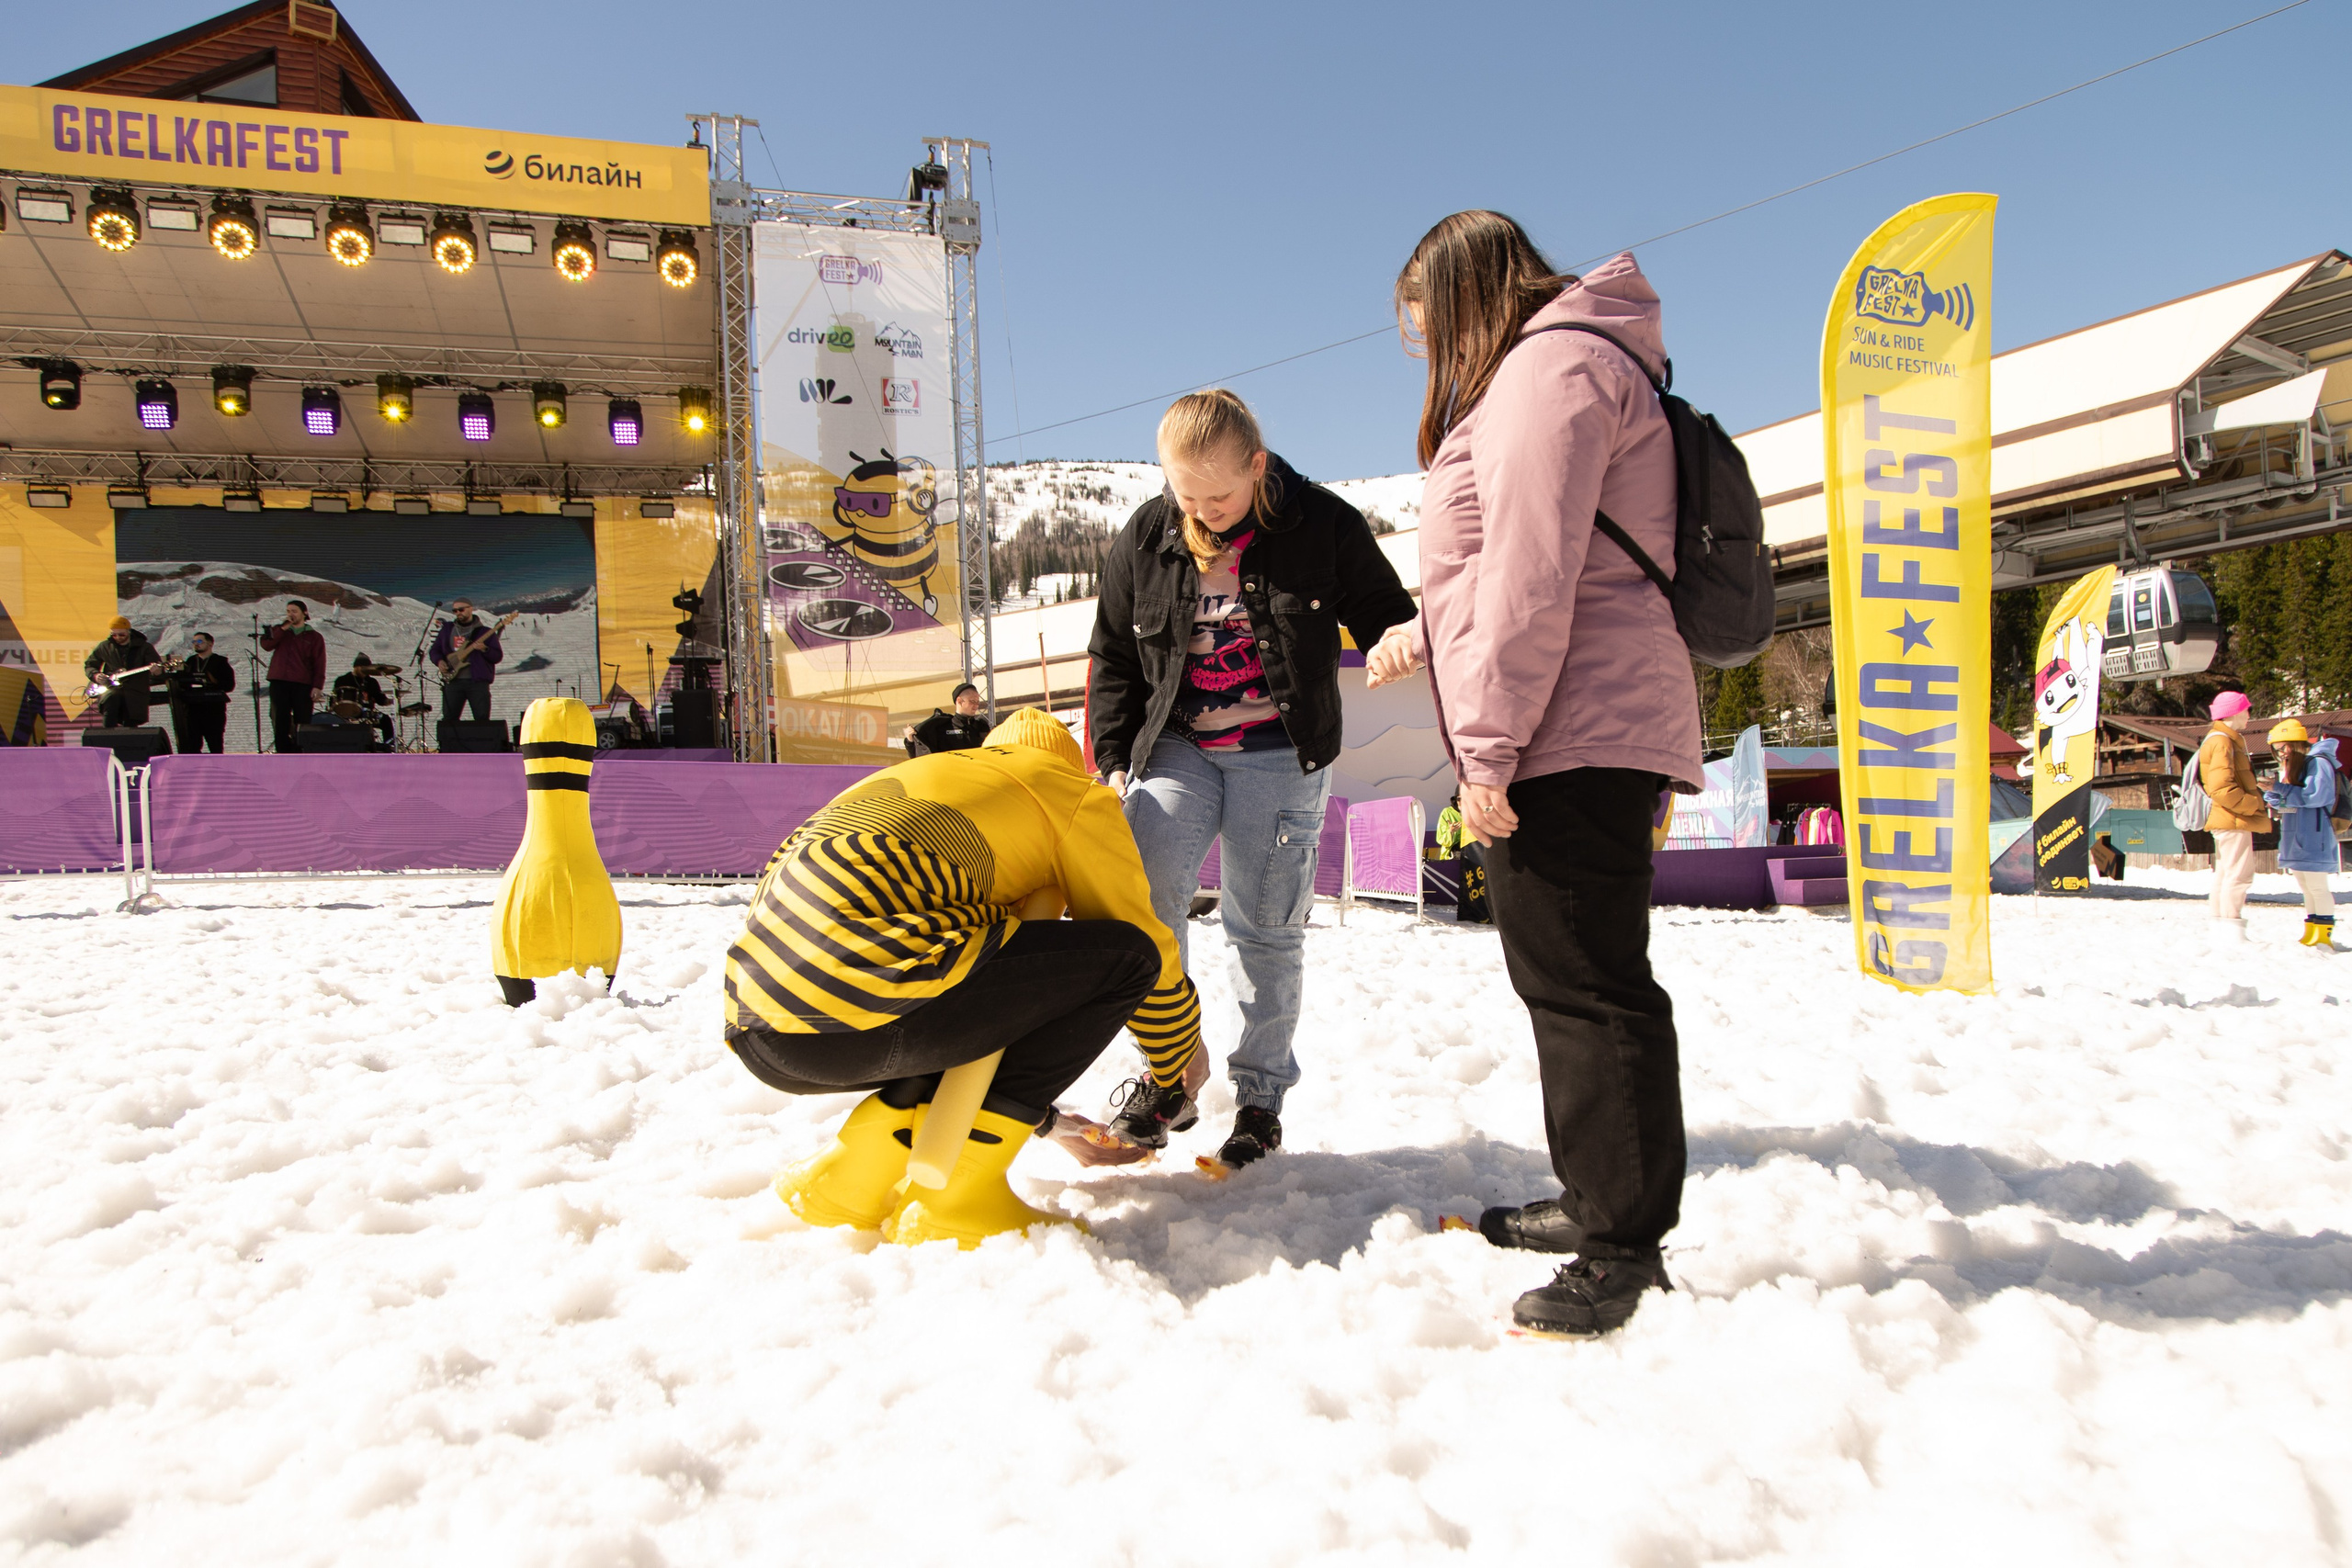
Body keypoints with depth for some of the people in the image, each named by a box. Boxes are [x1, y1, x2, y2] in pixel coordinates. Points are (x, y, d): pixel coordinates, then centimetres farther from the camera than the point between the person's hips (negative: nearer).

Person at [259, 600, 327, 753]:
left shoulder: (314, 637, 11)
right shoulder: (279, 631, 19)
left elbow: (319, 664, 3)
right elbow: (266, 644, -1)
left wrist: (317, 686, -8)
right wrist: (283, 629, -7)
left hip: (303, 685, -2)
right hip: (279, 683, 3)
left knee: (303, 724, -7)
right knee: (280, 722, 1)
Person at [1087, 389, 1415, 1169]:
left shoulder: (1324, 526, -6)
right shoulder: (1143, 539, 1)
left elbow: (1386, 616, 2)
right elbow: (1112, 659, 10)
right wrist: (1114, 759, 2)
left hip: (1280, 754, -2)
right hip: (1177, 747, 2)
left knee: (1266, 925, 1)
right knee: (1142, 889, -18)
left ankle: (1261, 1095, 18)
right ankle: (1167, 1077, -2)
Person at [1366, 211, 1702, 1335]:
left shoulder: (1549, 364, -8)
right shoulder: (1549, 367, 26)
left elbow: (1532, 574, -19)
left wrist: (1487, 744, -19)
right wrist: (1422, 637, 39)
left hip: (1572, 735, -11)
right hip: (1584, 738, 11)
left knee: (1589, 984, -7)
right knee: (1572, 978, 16)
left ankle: (1624, 1252, 1)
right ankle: (1596, 1202, 27)